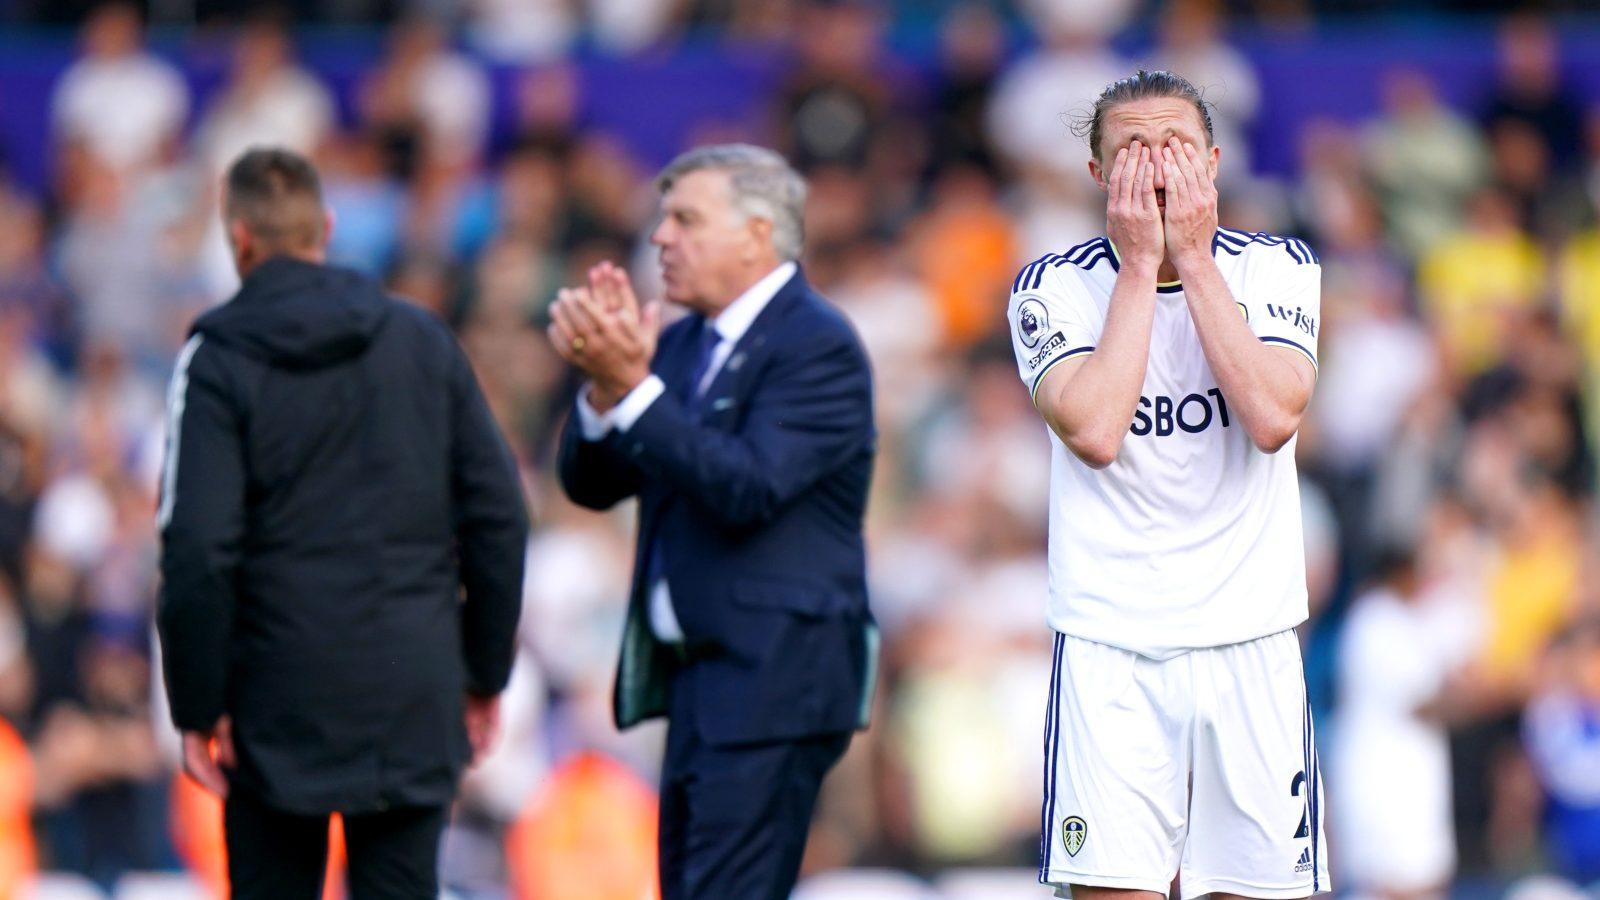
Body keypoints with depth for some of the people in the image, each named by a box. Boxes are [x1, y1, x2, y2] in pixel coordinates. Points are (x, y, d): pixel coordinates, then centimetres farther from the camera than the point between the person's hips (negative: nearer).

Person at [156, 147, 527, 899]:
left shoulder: (218, 363, -6)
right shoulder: (424, 343, 6)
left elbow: (197, 551, -13)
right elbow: (498, 516, 7)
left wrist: (196, 704, -6)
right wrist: (485, 671, 14)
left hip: (281, 702, -3)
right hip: (414, 695, 3)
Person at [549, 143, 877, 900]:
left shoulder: (817, 346, -10)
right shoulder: (684, 346, 16)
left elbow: (749, 489, -22)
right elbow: (591, 483, 12)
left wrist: (632, 388, -24)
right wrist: (603, 385, -7)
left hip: (773, 680, -9)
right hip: (701, 677, 9)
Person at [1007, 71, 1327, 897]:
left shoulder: (1276, 269, 3)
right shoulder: (1055, 286, 0)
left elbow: (1273, 418, -14)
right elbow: (1094, 430, -17)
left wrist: (1192, 257, -11)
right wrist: (1141, 266, -12)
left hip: (1250, 641, 1)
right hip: (1108, 648, -1)